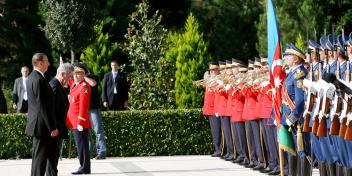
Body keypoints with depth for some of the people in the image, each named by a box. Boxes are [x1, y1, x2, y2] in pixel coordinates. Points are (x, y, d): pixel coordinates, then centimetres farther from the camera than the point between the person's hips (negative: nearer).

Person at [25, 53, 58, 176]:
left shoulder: (31, 77, 13)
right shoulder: (39, 79, -19)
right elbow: (43, 106, -22)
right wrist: (52, 127, -19)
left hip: (35, 123, 10)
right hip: (42, 125, -10)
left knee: (38, 156, 16)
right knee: (40, 157, -6)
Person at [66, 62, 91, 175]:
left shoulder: (84, 87, -14)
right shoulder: (74, 85, 13)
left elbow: (83, 106, -19)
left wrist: (80, 123, -21)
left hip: (80, 122, -9)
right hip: (74, 122, 9)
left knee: (82, 145, -5)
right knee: (80, 145, 13)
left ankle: (85, 168, -1)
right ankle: (84, 167, 18)